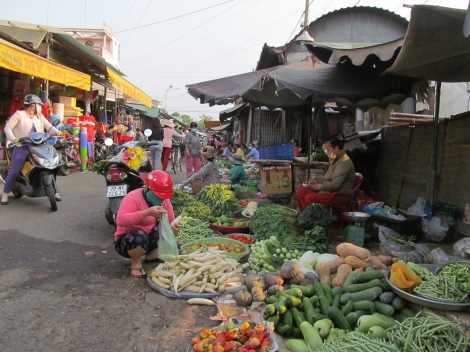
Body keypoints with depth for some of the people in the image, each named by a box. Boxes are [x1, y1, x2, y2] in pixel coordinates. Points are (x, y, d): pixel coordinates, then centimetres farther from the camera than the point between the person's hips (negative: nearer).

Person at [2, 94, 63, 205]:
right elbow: (7, 127, -5)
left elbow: (49, 126, 7)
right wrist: (13, 139, -22)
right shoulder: (19, 114, 0)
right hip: (21, 147, -4)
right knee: (14, 172, -6)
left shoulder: (39, 116, 15)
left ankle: (55, 192, 10)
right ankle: (5, 194, 8)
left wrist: (57, 132, -15)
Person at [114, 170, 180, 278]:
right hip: (127, 240, -6)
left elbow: (170, 222, -3)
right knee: (140, 236, -39)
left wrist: (173, 227, -29)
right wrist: (147, 212, -44)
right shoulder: (133, 197, -24)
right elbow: (120, 220, -37)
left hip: (150, 239, 6)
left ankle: (152, 256, 1)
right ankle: (135, 262, -8)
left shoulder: (165, 201, -5)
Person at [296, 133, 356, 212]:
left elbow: (335, 184, -24)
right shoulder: (336, 160, 17)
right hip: (330, 191, 11)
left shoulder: (344, 162, -16)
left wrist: (319, 186, -12)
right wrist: (317, 182, 8)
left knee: (309, 198, -30)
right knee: (301, 190, 0)